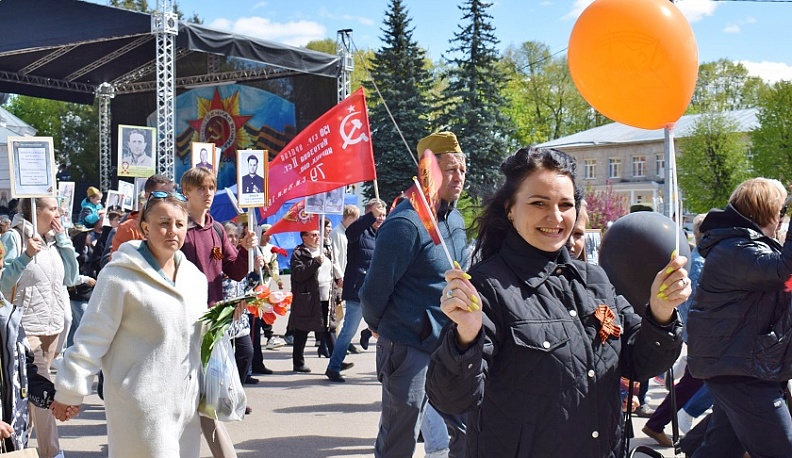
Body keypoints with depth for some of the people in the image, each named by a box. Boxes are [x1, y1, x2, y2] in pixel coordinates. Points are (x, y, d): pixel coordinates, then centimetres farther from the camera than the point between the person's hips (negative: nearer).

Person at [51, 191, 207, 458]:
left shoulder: (195, 276, 9)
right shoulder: (121, 277, -12)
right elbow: (92, 338, -9)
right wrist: (69, 392, -7)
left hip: (185, 402, 7)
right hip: (142, 404, -7)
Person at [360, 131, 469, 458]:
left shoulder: (456, 220, 8)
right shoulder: (406, 224, -19)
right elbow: (376, 289, -13)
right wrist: (378, 327, 3)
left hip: (448, 344, 7)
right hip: (409, 348, -7)